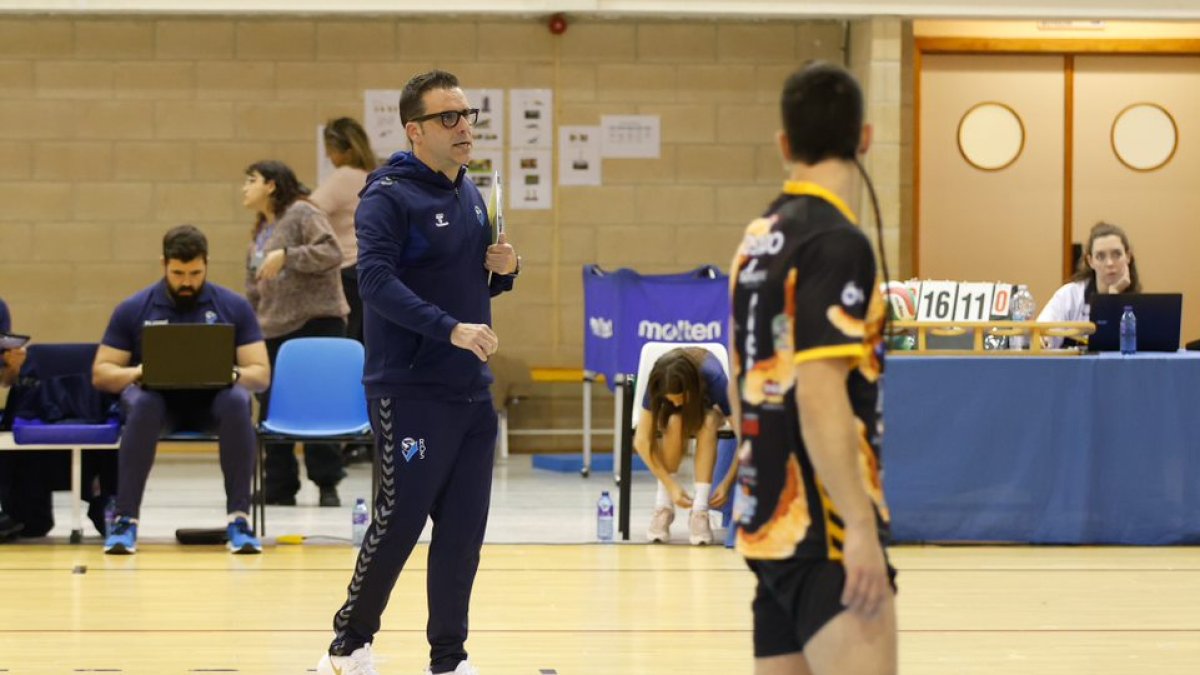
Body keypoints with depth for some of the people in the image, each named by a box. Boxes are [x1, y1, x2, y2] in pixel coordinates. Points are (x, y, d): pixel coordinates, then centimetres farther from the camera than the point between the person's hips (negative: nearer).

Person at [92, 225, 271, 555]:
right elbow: (101, 373, 3)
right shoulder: (134, 309, 2)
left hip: (212, 403, 0)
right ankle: (125, 518, -32)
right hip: (158, 400, 0)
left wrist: (233, 374, -23)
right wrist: (136, 373, -20)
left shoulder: (233, 306, 2)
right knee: (142, 404, -36)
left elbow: (260, 374, 1)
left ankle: (239, 519, -31)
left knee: (237, 402, -35)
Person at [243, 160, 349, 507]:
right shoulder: (259, 234, 20)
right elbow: (254, 293, 21)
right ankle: (279, 487, 10)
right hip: (274, 331, 8)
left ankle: (327, 484, 3)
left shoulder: (302, 214, -3)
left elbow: (331, 253, -16)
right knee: (272, 409, 3)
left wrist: (286, 256, -21)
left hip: (317, 322, -8)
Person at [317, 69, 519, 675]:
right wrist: (451, 328, -29)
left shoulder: (472, 195, 14)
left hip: (472, 391, 7)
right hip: (411, 392, -7)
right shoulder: (388, 196, -10)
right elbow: (376, 282, -22)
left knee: (463, 529, 7)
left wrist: (503, 270, 1)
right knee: (399, 521, -3)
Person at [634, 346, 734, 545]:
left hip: (708, 411, 0)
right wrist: (671, 485, -38)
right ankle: (663, 507, -26)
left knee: (708, 421, -37)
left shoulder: (714, 378, -37)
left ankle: (700, 511, -35)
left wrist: (728, 482, -39)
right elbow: (642, 440, -33)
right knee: (675, 422, -36)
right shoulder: (658, 383, -34)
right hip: (673, 416, 0)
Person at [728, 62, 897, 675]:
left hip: (768, 518, 9)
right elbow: (820, 394, -20)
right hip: (825, 531, -9)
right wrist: (861, 527, -21)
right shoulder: (837, 242, -13)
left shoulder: (758, 240, 12)